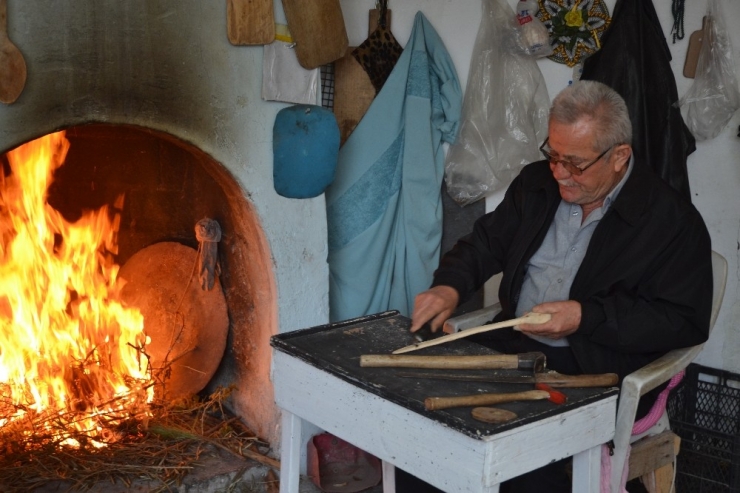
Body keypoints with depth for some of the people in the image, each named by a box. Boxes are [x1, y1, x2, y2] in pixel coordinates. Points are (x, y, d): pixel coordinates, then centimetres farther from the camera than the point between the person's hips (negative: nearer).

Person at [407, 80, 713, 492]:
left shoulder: (671, 219, -9)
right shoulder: (537, 183, 9)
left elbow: (686, 321, -11)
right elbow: (487, 242, 18)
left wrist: (585, 317, -19)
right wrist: (450, 286, -4)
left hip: (600, 374, -5)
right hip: (512, 346, 6)